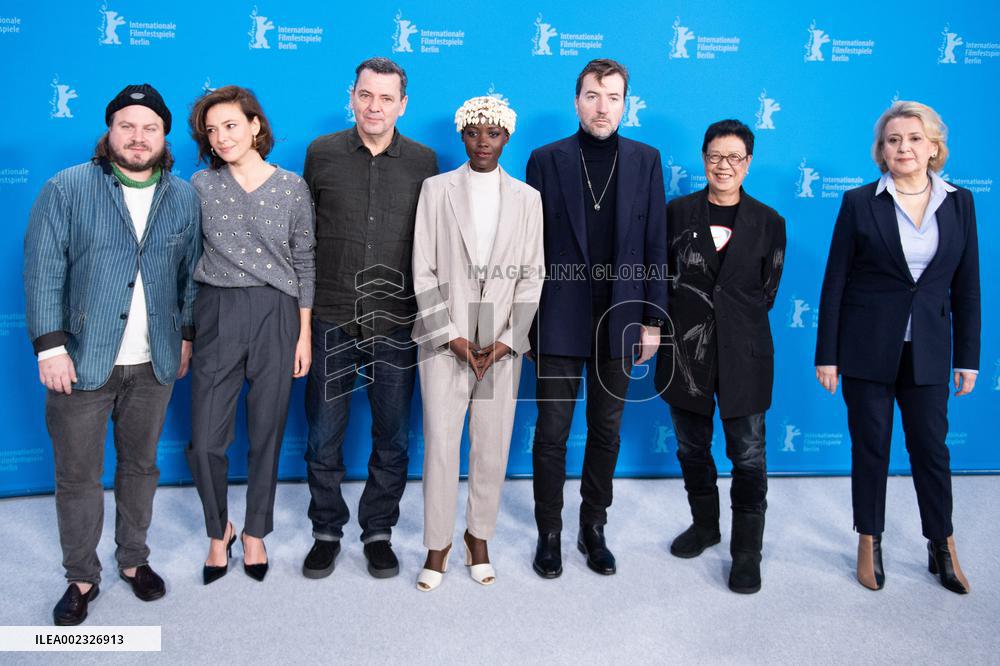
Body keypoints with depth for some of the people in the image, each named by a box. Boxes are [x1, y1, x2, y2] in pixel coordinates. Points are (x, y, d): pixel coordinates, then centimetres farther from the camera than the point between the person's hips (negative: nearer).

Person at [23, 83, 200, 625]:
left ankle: (133, 559, 33)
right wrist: (50, 346, -13)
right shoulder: (67, 189, -4)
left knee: (140, 464, 15)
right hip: (82, 360, -2)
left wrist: (187, 336, 7)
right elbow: (43, 271, -8)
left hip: (154, 363, 2)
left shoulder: (184, 198, 4)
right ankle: (81, 578, 25)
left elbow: (191, 274, 10)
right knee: (77, 475, 8)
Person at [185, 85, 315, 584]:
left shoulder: (292, 187, 2)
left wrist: (304, 333, 2)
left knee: (267, 435, 8)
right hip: (216, 316, 1)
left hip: (277, 317, 0)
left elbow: (305, 262, 5)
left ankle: (255, 533, 29)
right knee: (205, 440, -1)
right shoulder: (201, 186, 3)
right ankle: (218, 531, 26)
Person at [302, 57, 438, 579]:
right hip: (331, 320, 0)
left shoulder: (423, 161, 2)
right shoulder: (322, 153, 2)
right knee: (324, 437, 9)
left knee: (392, 439, 10)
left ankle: (378, 531, 27)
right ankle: (326, 532, 27)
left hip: (396, 324, 0)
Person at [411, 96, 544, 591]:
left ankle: (479, 536, 26)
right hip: (444, 340, -1)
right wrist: (453, 337, -8)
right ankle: (437, 546, 16)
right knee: (440, 444, -1)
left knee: (493, 446, 6)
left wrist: (506, 341, -6)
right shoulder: (437, 189, 2)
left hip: (503, 343, 1)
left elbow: (531, 276, 3)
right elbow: (424, 270, -1)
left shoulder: (526, 198, 5)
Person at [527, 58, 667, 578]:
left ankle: (593, 529, 29)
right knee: (552, 432, 5)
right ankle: (549, 534, 21)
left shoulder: (645, 160, 5)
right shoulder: (546, 160, 1)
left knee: (606, 432, 12)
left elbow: (655, 245, 4)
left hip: (620, 320, 2)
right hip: (560, 320, -1)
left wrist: (653, 319, 0)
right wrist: (524, 318, -2)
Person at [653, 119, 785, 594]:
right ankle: (704, 524, 35)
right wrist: (683, 323, 2)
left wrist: (737, 322, 5)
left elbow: (767, 291, 7)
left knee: (748, 454, 1)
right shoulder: (678, 212, 3)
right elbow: (662, 277, 6)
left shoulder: (767, 222, 3)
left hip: (741, 354, -1)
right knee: (692, 447, 14)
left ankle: (746, 550, 15)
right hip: (685, 350, 2)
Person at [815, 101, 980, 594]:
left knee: (931, 447, 9)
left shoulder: (959, 203, 4)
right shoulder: (859, 203, -4)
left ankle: (942, 548, 26)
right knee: (870, 448, 8)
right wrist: (827, 355, -6)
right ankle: (870, 544, 24)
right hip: (867, 347, -2)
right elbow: (835, 283, -4)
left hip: (927, 350, 2)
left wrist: (968, 357, 4)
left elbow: (966, 287, 6)